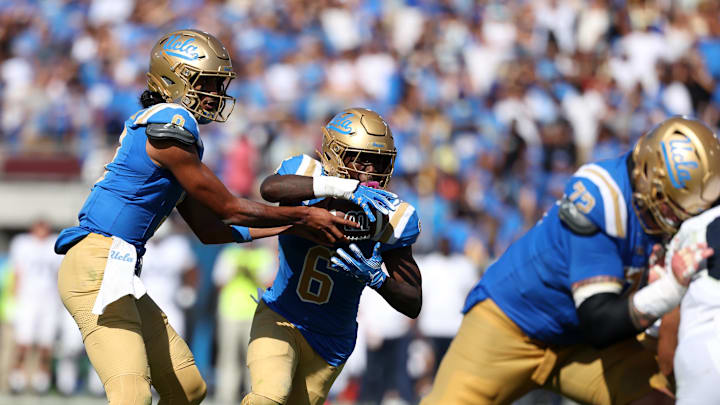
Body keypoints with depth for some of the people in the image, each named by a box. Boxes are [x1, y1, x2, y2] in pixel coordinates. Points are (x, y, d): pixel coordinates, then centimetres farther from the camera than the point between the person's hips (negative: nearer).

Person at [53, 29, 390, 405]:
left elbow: (210, 229, 22)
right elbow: (228, 210, -6)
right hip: (97, 267, -11)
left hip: (118, 276, 11)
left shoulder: (176, 129, 20)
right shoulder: (170, 125, -11)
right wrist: (304, 217, 3)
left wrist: (293, 226, 20)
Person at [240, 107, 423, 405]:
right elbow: (270, 188, -43)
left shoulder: (391, 218, -13)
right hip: (280, 320, -2)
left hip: (331, 344, 2)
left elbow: (413, 305, -12)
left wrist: (375, 277, -33)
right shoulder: (307, 175, -16)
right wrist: (343, 187, -52)